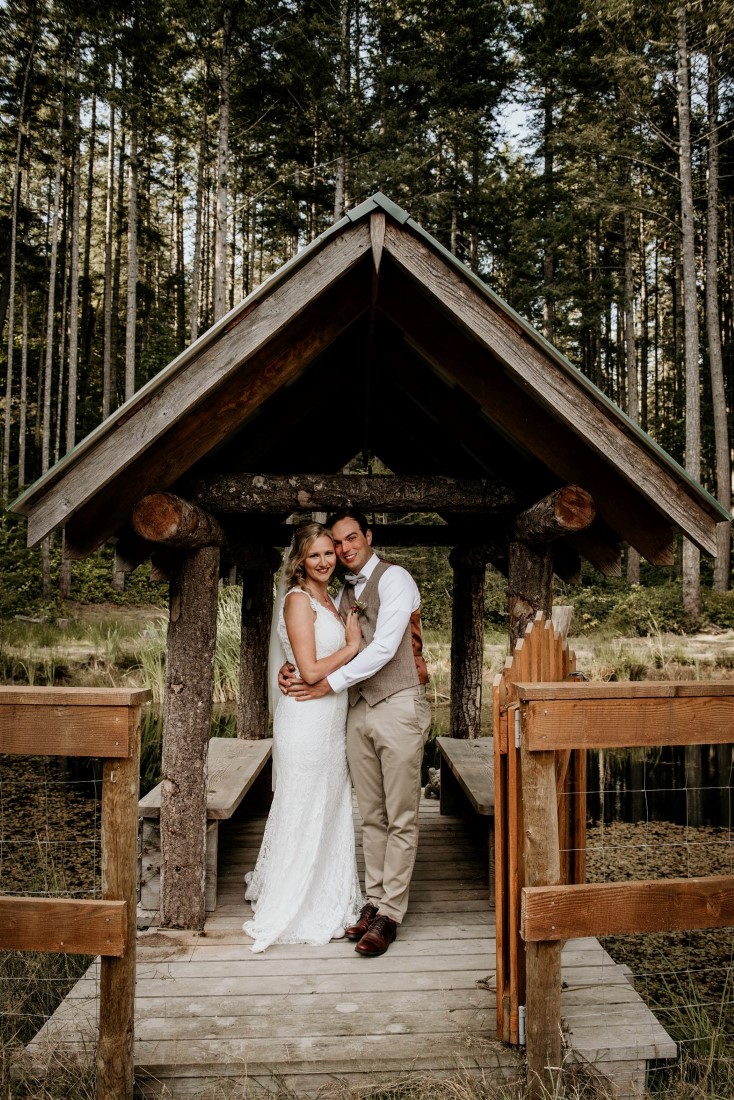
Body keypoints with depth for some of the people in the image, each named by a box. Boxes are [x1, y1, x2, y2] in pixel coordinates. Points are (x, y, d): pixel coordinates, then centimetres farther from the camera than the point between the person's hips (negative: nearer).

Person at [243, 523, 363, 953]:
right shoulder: (299, 600, -13)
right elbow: (311, 670, -19)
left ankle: (328, 905, 29)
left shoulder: (328, 601, 14)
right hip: (306, 719, -9)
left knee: (332, 814, 15)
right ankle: (296, 913, 16)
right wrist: (353, 645, -9)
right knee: (304, 816, 2)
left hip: (331, 719, 9)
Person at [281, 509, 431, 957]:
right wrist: (294, 668, -3)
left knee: (401, 819, 0)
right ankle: (374, 900, 21)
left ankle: (391, 914, 6)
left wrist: (328, 684, -12)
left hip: (399, 707, -7)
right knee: (372, 816, 12)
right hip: (359, 711, 7)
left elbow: (384, 648, -15)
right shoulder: (344, 594, 17)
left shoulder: (394, 579, -6)